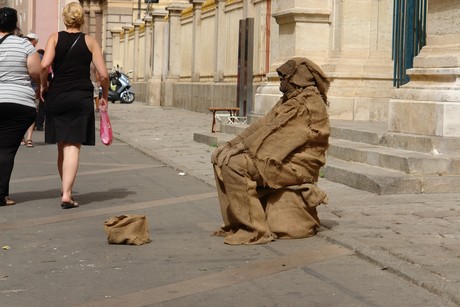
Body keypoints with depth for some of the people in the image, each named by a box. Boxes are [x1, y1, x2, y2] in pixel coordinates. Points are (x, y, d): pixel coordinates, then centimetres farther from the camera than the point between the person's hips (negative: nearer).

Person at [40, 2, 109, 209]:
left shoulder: (55, 38, 3)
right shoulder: (90, 42, 4)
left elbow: (45, 65, -13)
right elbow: (103, 75, -1)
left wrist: (43, 85, 4)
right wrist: (104, 97, 13)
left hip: (57, 96, 1)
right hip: (82, 98, -1)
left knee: (62, 146, 15)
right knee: (73, 146, -5)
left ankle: (65, 188, 29)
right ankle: (66, 194, -15)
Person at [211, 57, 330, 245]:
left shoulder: (309, 102, -12)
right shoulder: (290, 100, 19)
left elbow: (277, 131, -20)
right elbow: (263, 125, 12)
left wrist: (241, 147, -22)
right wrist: (231, 144, 0)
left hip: (296, 166, -10)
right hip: (278, 158, 10)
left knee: (234, 164, -27)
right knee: (220, 159, 2)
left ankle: (255, 229, -23)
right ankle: (235, 223, 2)